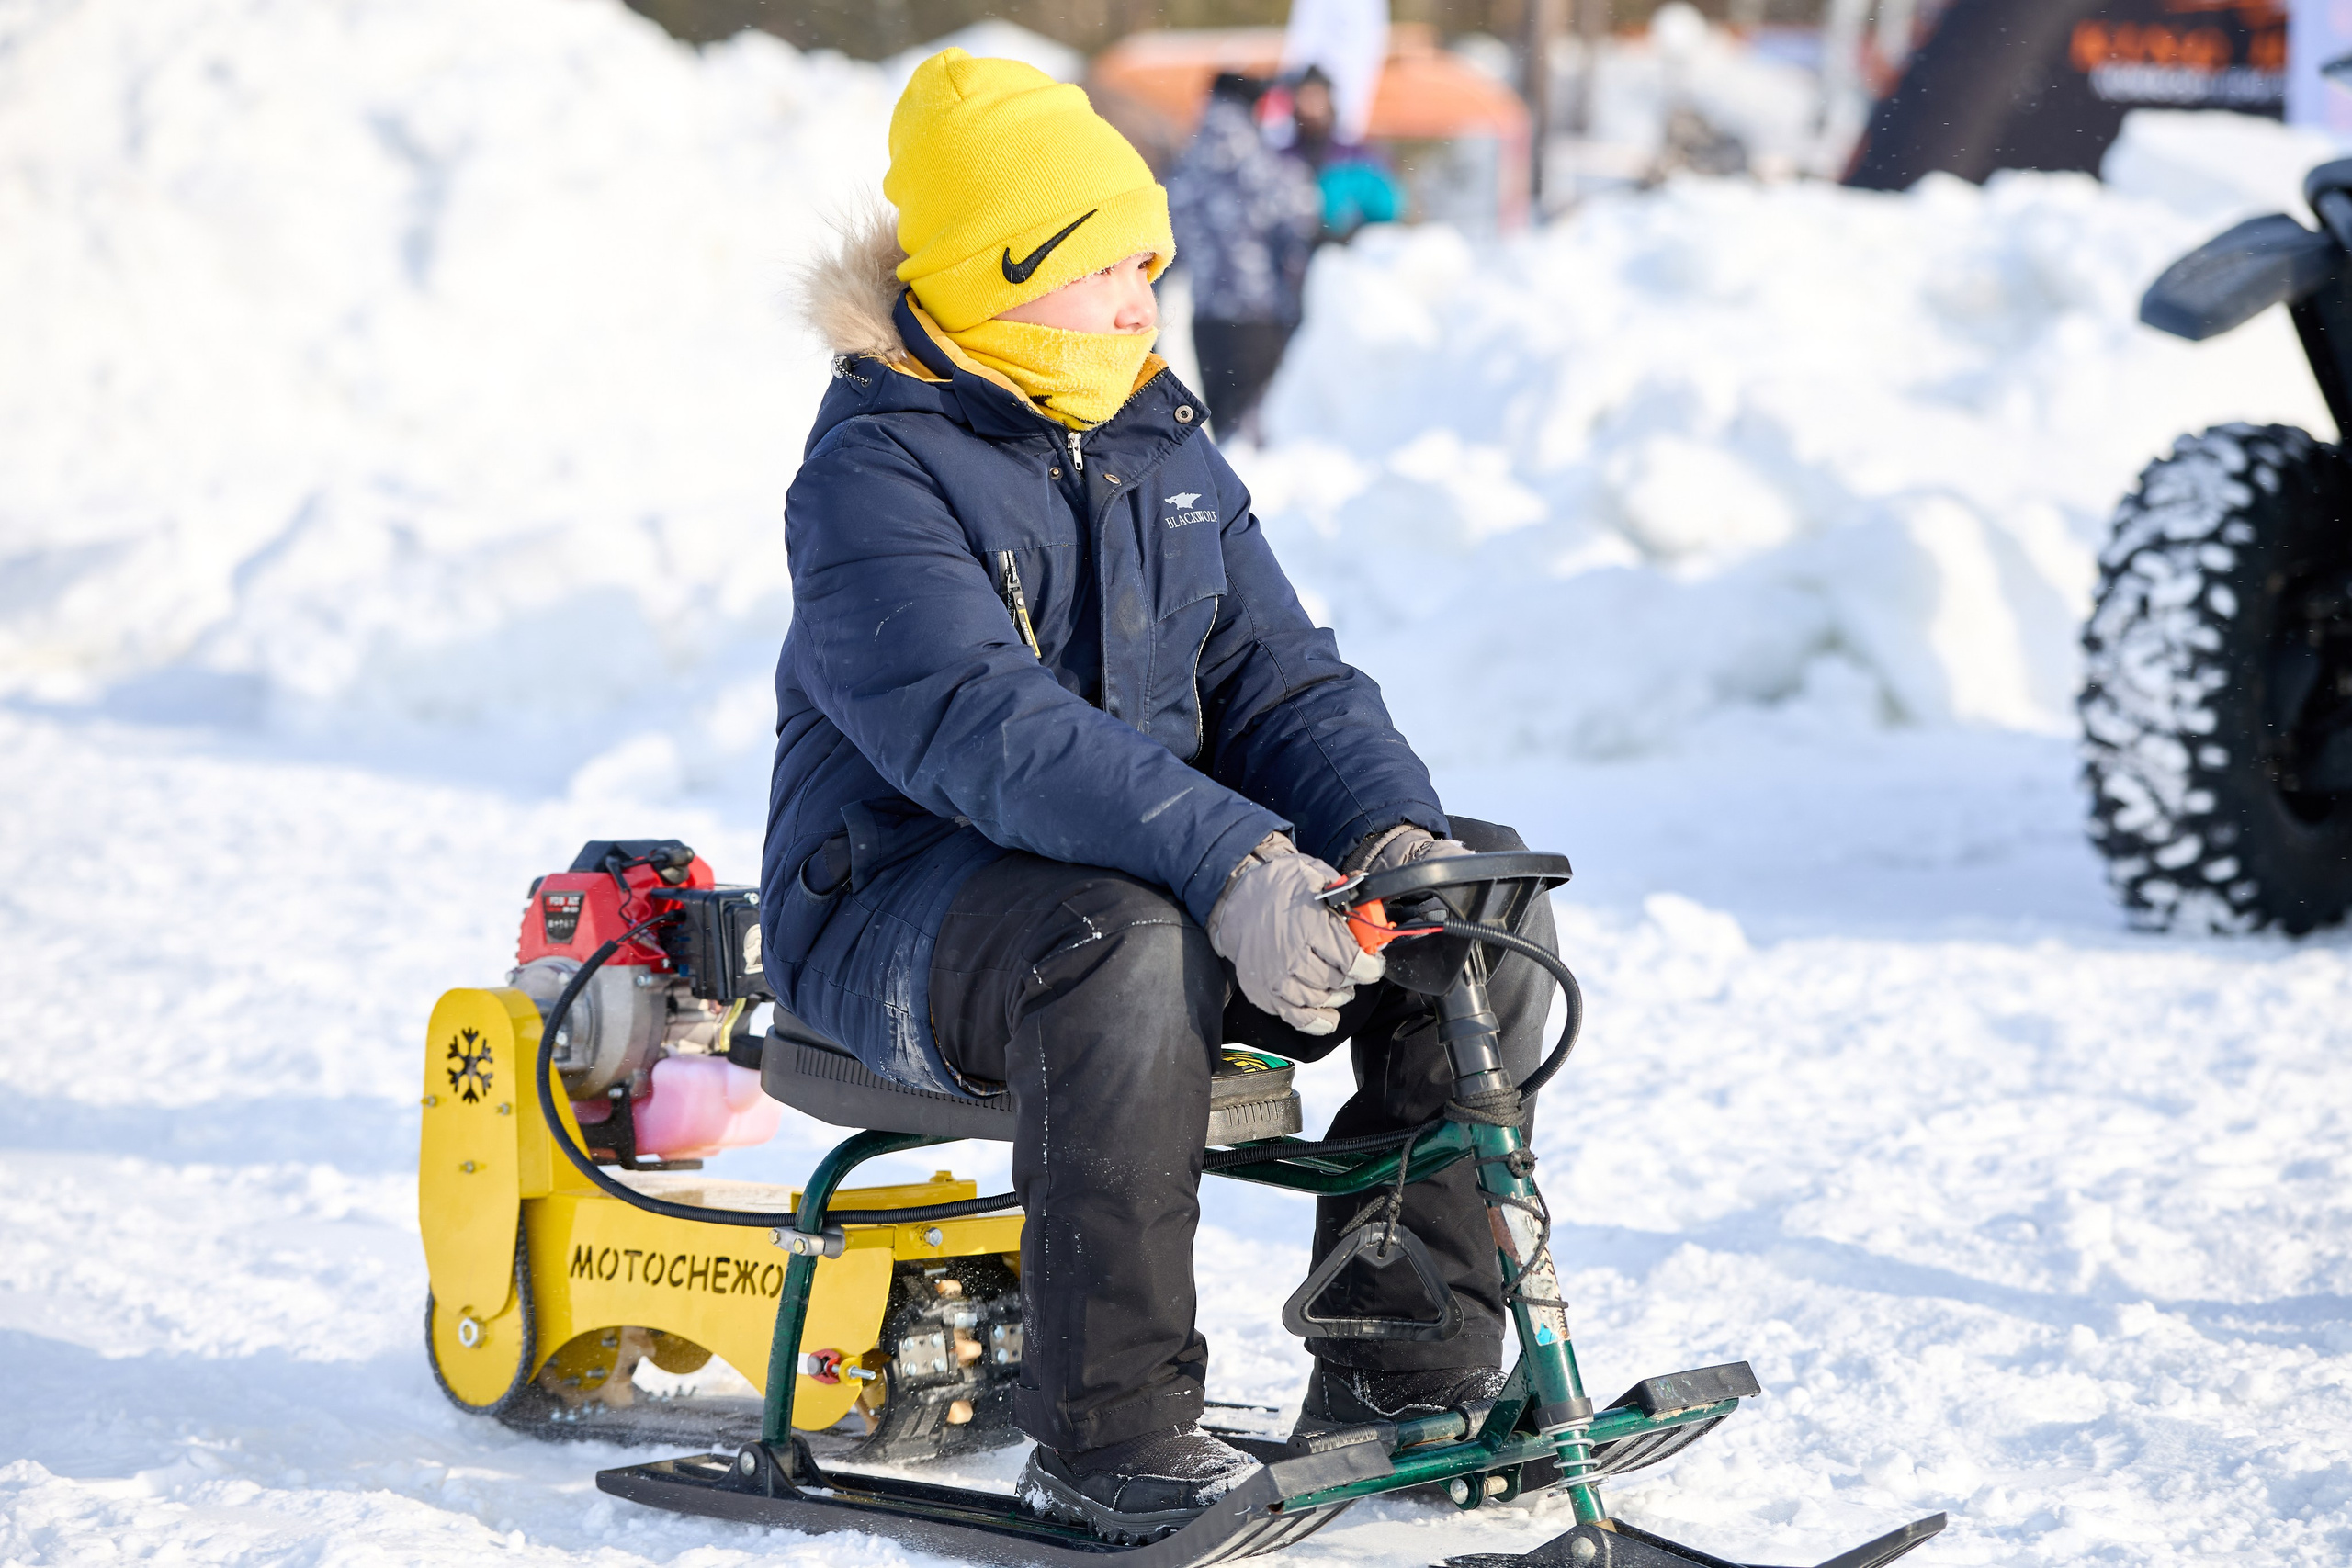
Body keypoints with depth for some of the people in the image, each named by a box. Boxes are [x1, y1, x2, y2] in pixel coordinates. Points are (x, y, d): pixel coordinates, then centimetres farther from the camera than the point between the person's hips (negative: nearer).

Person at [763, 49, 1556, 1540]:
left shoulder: (1165, 447, 12)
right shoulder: (874, 473, -14)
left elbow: (1278, 679, 6)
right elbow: (983, 728, -29)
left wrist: (1390, 832, -17)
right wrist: (1228, 863, -42)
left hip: (1157, 867, 8)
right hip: (900, 899, -7)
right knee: (1127, 948, -40)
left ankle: (1404, 1372, -3)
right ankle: (1110, 1438, -30)